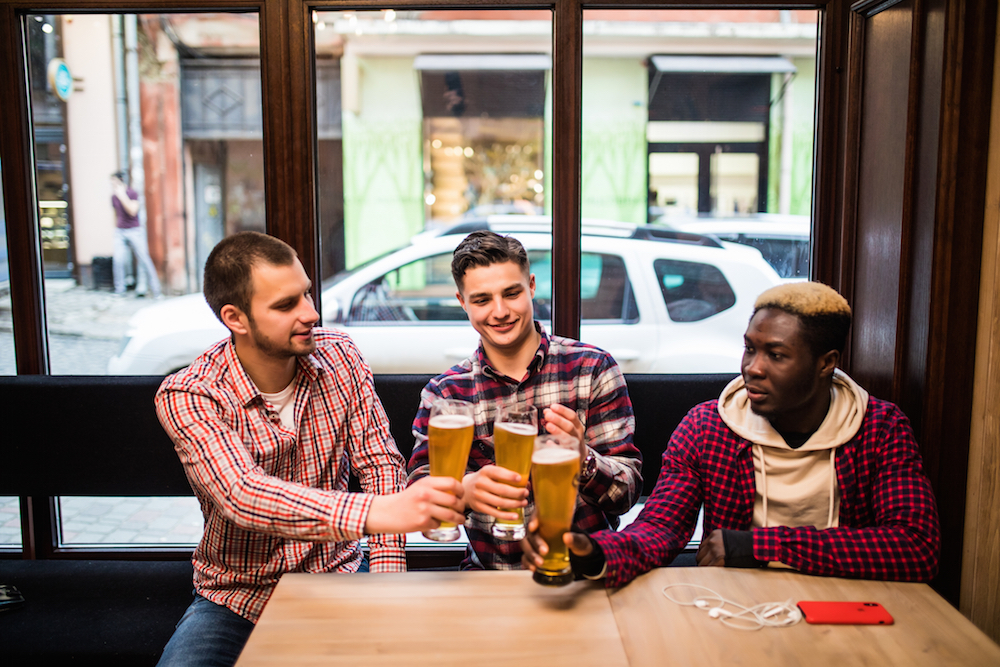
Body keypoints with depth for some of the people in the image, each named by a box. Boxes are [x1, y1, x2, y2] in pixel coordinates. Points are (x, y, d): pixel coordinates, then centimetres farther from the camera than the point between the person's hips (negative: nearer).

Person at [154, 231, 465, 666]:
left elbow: (380, 462, -7)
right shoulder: (186, 397, -18)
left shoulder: (338, 357, -5)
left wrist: (388, 575, -22)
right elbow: (243, 496, -33)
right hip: (240, 594, -2)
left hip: (337, 574, 2)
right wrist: (377, 512, -48)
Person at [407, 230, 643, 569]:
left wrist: (581, 458, -25)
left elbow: (628, 493, -3)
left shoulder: (593, 368, 0)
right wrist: (464, 490, -29)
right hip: (489, 576, 1)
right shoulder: (444, 392, 3)